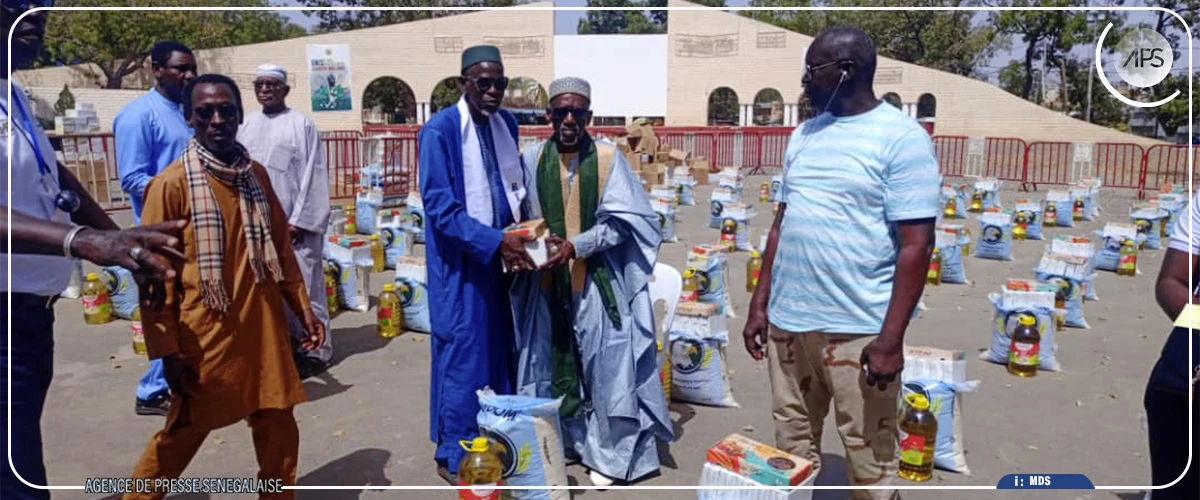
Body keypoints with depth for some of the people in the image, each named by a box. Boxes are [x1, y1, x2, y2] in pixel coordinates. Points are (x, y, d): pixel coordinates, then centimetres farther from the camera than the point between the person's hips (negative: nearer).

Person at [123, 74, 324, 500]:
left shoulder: (257, 175, 6)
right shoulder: (170, 184, -11)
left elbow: (281, 246, 13)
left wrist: (303, 306, 11)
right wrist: (166, 350, -10)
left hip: (263, 328, 5)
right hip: (204, 335, -4)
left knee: (278, 428, 12)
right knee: (184, 433, 12)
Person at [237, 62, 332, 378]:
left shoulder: (302, 125, -4)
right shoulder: (247, 126, 11)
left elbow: (312, 176, -8)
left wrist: (299, 220, -12)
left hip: (292, 224, -5)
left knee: (302, 286, -1)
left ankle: (315, 349, 9)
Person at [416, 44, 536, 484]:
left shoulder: (507, 123, 5)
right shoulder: (439, 130, -15)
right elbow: (439, 209, -19)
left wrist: (522, 230, -3)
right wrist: (496, 240, -24)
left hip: (500, 257, 7)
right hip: (461, 262, -6)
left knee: (499, 349, 14)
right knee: (463, 355, 1)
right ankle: (454, 456, 17)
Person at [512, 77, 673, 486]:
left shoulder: (608, 158, -5)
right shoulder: (532, 159, 2)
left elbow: (620, 222, -9)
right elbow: (520, 217, 7)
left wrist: (576, 245, -21)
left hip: (597, 281, -3)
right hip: (546, 281, 3)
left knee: (604, 365, 2)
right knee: (553, 365, 13)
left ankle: (610, 453, 16)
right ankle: (561, 442, 29)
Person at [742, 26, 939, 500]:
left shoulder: (901, 138, -8)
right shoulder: (803, 134, 12)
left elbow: (916, 245, -12)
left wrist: (891, 339, -17)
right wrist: (759, 304, 12)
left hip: (858, 329, -6)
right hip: (787, 320, 6)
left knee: (869, 457, 6)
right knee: (791, 445, 16)